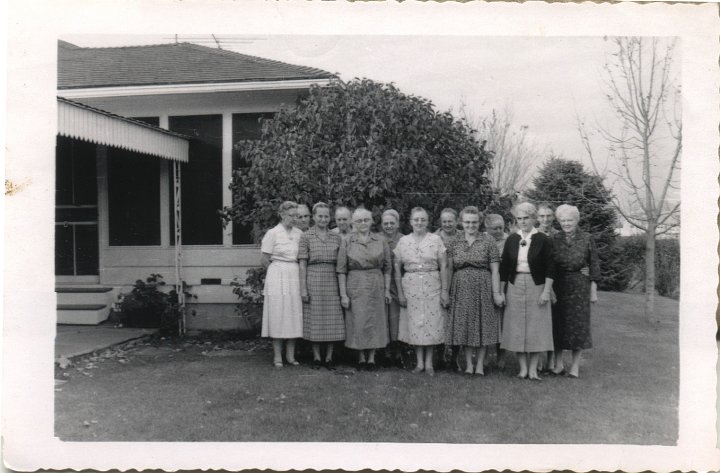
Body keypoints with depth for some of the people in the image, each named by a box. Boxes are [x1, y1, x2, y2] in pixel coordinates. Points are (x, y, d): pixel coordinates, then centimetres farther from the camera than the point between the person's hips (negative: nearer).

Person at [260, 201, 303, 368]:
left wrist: (292, 271, 8)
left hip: (295, 276, 4)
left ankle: (290, 355, 15)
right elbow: (264, 260, -2)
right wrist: (279, 271, 3)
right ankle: (277, 356, 7)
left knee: (294, 314, 5)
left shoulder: (299, 234, 8)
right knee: (278, 315, -1)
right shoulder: (273, 233, -5)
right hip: (277, 277, -4)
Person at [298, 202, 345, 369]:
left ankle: (329, 357, 13)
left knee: (333, 320, 2)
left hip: (332, 281, 3)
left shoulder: (336, 238, 10)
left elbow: (341, 264, 11)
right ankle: (316, 357, 13)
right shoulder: (306, 237, 1)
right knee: (314, 320, 2)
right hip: (313, 280, -3)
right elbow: (302, 264, -1)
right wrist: (303, 289, -7)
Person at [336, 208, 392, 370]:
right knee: (357, 323, 0)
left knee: (375, 322, 4)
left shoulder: (381, 241, 4)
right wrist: (343, 294, -7)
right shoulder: (347, 242, -1)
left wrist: (387, 290, 2)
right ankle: (361, 358, 15)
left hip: (376, 286, 2)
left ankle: (371, 358, 15)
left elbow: (387, 268, 7)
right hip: (355, 287, -1)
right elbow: (341, 270, -2)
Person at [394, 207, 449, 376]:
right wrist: (400, 292, 1)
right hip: (411, 286, 1)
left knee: (432, 323, 1)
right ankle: (419, 362, 15)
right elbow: (397, 268, 5)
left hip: (432, 286, -1)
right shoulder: (403, 241, 4)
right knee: (414, 324, 5)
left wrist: (444, 290, -6)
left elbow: (443, 266, -1)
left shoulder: (436, 240, 0)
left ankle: (429, 362, 13)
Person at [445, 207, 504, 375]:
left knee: (482, 324, 3)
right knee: (463, 324, 5)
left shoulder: (488, 242, 0)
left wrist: (496, 293, -8)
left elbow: (495, 270, -3)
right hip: (461, 288, 2)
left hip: (483, 288, -2)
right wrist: (446, 291, 1)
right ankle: (468, 364, 16)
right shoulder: (454, 243, 6)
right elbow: (449, 269, 6)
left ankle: (480, 364, 14)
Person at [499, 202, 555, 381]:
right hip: (515, 286, 3)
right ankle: (523, 367, 14)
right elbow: (503, 267, 8)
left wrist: (546, 291, -11)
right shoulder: (511, 240, 6)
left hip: (536, 286, -3)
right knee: (516, 326, 4)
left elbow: (550, 268, -5)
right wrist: (501, 290, 4)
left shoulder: (543, 240, -3)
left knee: (536, 325, 1)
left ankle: (533, 369, 10)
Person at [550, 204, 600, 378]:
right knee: (557, 323, 4)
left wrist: (593, 290, -3)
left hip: (579, 286, -2)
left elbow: (594, 265, 1)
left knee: (578, 324, 2)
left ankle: (575, 366, 12)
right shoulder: (554, 239, 5)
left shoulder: (586, 239, 0)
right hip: (558, 286, 2)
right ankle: (558, 364, 16)